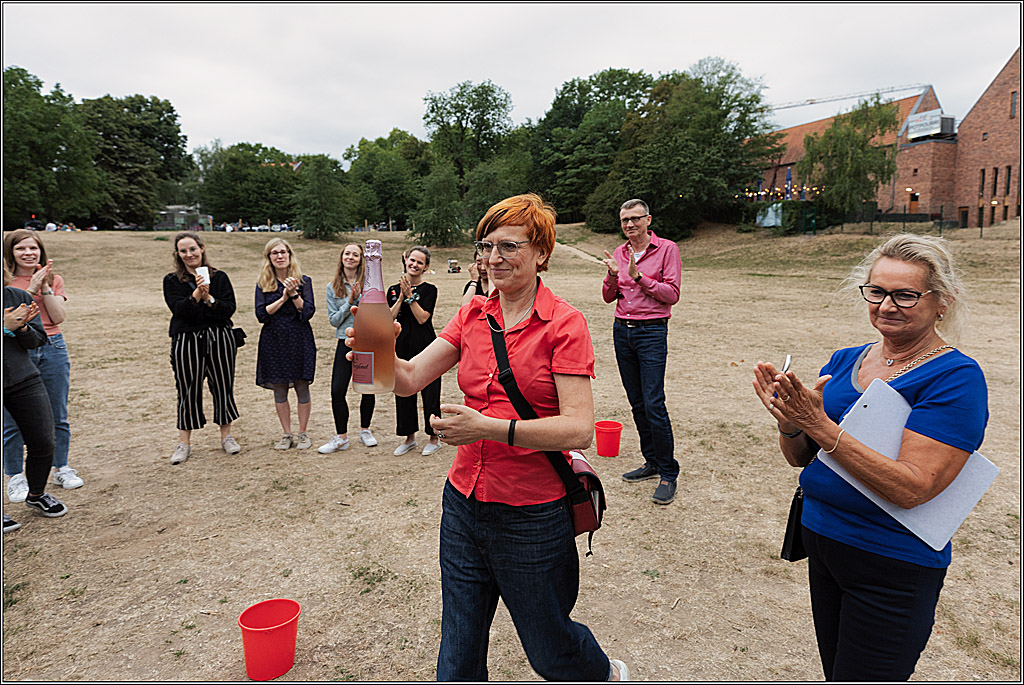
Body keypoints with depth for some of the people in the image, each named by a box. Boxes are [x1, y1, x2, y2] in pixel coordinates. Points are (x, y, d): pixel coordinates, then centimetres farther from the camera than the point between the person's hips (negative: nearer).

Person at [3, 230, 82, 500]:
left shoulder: (54, 280, 8)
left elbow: (58, 317, -2)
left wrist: (45, 287, -10)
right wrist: (30, 289, -16)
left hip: (53, 349, 3)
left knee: (58, 416, 11)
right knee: (13, 419, 2)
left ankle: (61, 469, 25)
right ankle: (16, 477, 16)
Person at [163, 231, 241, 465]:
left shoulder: (219, 277, 6)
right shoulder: (172, 281, 3)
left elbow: (229, 309, -2)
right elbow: (179, 310, -11)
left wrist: (209, 298, -17)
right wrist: (197, 293, -23)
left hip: (219, 338, 1)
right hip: (186, 341, -1)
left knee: (223, 386, 7)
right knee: (188, 391, 4)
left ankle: (226, 436, 23)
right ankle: (184, 443, 17)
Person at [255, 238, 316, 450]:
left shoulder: (304, 281, 4)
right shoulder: (263, 285, 7)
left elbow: (308, 312, -5)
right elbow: (261, 315, -4)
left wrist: (294, 293, -14)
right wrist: (283, 298, -11)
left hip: (299, 339, -2)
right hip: (273, 341, 2)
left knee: (302, 387, 1)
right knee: (279, 390, 6)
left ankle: (303, 434, 14)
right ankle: (287, 435, 17)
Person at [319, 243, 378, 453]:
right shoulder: (332, 287, 6)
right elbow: (334, 320, 0)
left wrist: (360, 298, -16)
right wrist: (350, 302, -11)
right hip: (346, 343, 1)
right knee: (337, 390, -5)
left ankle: (365, 430, 28)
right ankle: (341, 437, 11)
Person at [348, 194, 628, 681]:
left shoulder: (563, 324, -12)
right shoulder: (473, 316, 3)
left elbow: (578, 429, -20)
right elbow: (410, 379, -5)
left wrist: (489, 427, -30)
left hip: (532, 515, -4)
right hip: (464, 503, 5)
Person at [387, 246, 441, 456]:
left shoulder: (429, 289, -2)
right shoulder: (394, 290, 10)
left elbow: (422, 318, -13)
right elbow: (388, 318, -1)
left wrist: (410, 296, -15)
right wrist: (401, 297, -9)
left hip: (426, 347, -4)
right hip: (402, 347, 4)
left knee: (430, 392, 0)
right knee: (403, 391, 10)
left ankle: (434, 438, 14)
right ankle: (409, 438, 24)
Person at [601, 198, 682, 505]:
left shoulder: (667, 249, -3)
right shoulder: (619, 252, 12)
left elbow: (672, 295, -9)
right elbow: (608, 297, 10)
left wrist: (639, 276, -18)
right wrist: (613, 275, -10)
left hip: (652, 331, -5)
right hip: (622, 330, 6)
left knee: (654, 404, -10)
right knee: (637, 402, 10)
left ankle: (668, 474, 2)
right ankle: (652, 462, 23)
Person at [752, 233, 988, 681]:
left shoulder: (956, 377, -15)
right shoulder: (844, 361, 3)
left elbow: (911, 488, -24)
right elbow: (799, 458, 4)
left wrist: (820, 426, -31)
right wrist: (790, 423, -18)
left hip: (893, 567, -6)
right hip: (821, 541, 6)